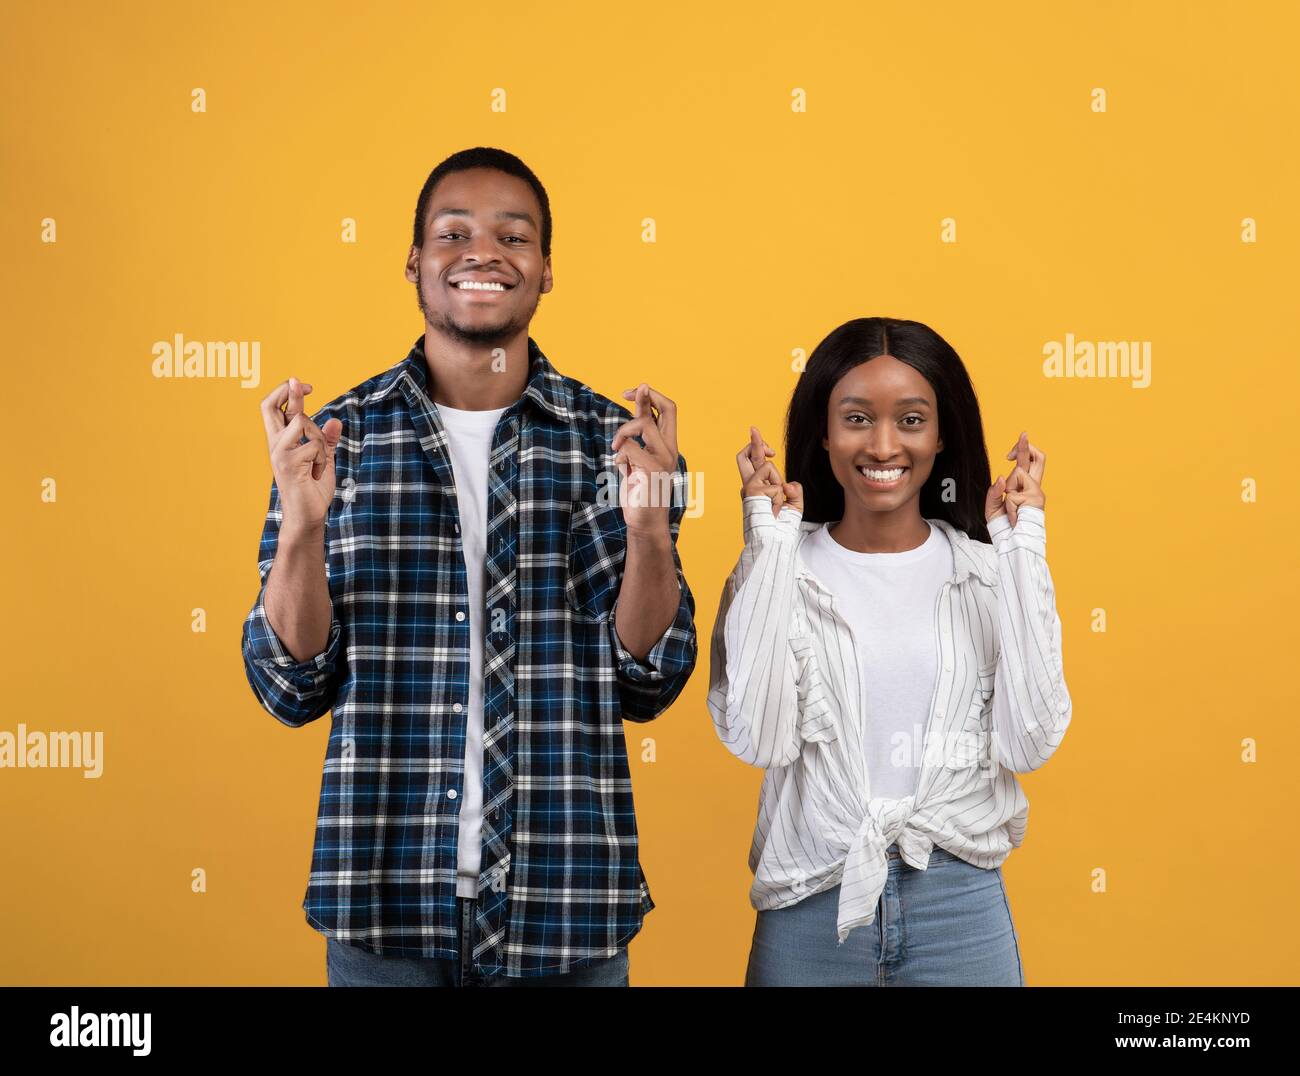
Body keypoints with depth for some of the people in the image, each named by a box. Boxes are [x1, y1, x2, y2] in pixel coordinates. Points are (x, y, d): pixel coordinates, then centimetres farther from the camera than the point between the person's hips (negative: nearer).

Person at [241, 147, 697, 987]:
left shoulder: (614, 441, -1)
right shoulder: (334, 439, 0)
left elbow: (647, 690, 0)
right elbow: (293, 690, 0)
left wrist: (649, 528, -16)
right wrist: (301, 524, -15)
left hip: (563, 907, 0)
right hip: (385, 901, 0)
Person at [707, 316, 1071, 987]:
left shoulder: (986, 571, 0)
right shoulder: (779, 571, -3)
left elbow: (1031, 740, -11)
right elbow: (755, 738, -15)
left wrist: (1020, 544, -9)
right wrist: (772, 539, -12)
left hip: (961, 907, 1)